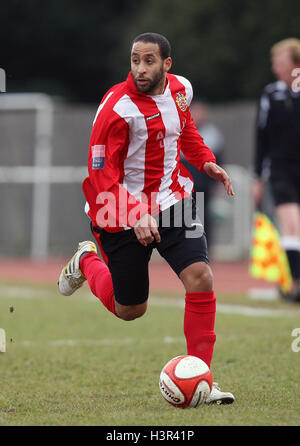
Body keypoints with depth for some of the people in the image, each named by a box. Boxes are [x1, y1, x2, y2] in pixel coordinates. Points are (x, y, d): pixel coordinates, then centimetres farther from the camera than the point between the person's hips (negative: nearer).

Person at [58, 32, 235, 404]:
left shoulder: (180, 89, -2)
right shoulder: (116, 107, -21)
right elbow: (101, 174, -20)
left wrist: (205, 161, 5)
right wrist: (135, 217, -32)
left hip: (172, 202, 4)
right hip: (123, 213, -4)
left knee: (200, 278, -18)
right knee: (129, 310, 10)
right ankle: (87, 261, 43)